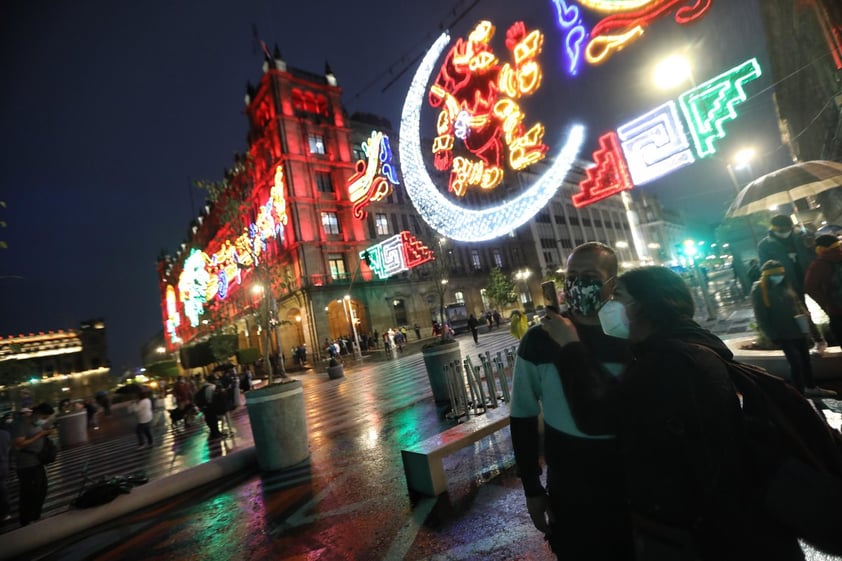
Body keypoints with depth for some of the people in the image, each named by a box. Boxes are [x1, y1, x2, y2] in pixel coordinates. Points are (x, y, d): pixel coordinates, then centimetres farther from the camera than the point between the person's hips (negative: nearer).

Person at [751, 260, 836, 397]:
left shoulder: (785, 284, 3)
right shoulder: (759, 290, -17)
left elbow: (797, 301, 16)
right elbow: (761, 316, -16)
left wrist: (804, 314, -3)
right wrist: (772, 336, -16)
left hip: (798, 330, 7)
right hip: (783, 334, -7)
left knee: (805, 359, 17)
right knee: (795, 362, -5)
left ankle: (811, 388, 34)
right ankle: (800, 393, 9)